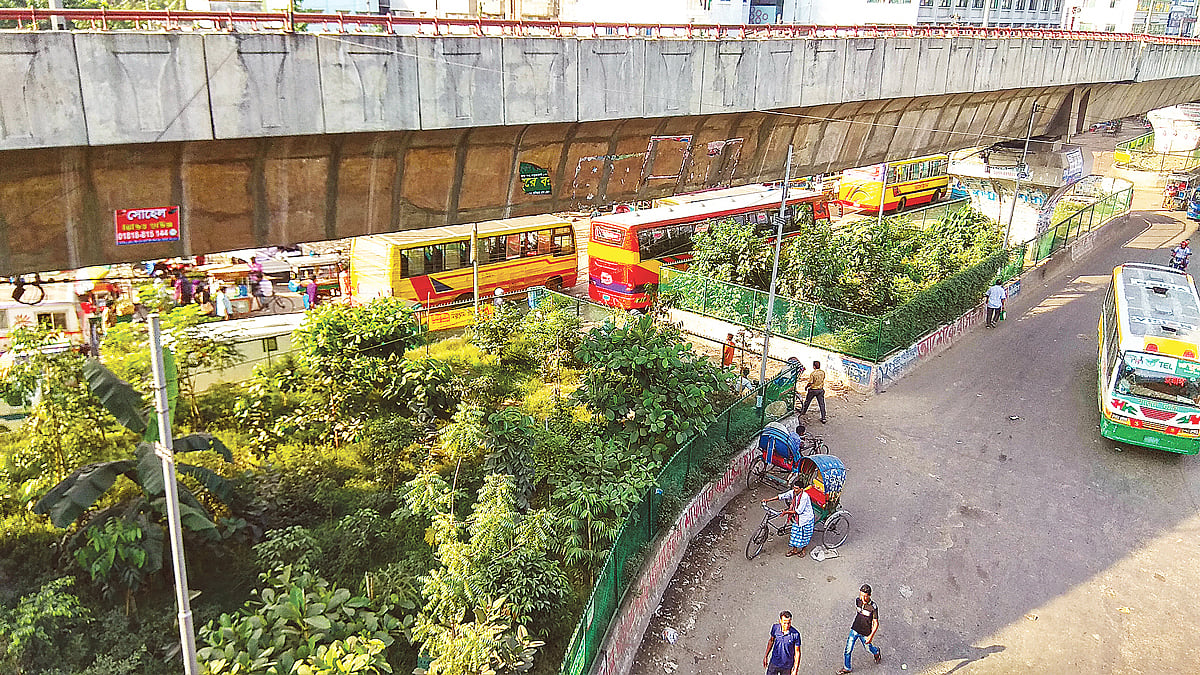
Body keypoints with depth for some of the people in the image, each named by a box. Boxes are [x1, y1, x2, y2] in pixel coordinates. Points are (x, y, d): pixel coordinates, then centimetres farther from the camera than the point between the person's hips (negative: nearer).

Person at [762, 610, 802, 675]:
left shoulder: (795, 634, -23)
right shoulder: (775, 628, -15)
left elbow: (797, 652, -12)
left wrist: (796, 670, -10)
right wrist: (766, 656, 10)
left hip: (787, 666, -2)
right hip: (774, 662, 2)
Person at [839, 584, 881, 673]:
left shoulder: (873, 607, -24)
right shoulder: (857, 601, -10)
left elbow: (876, 624, -17)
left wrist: (871, 636, -22)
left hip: (865, 633, -3)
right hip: (855, 630, 3)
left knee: (869, 647, 21)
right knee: (848, 650, 4)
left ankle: (876, 652, 56)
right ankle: (847, 668, 23)